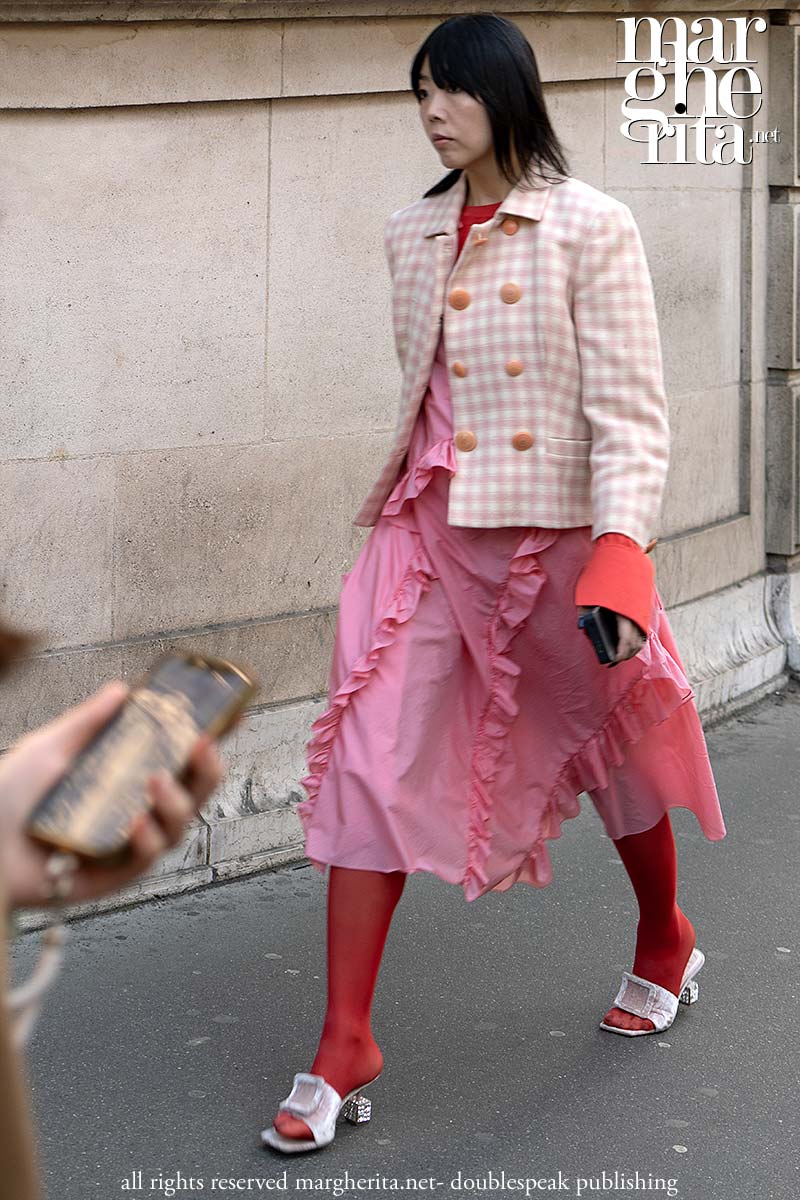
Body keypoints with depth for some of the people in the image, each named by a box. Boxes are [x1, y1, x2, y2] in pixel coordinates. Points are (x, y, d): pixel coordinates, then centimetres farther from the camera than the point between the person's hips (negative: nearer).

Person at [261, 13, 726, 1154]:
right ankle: (344, 1048, -1)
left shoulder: (589, 228, -10)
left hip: (555, 531, -4)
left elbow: (629, 408, -13)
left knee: (609, 746, 15)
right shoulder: (415, 236, 6)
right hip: (432, 526, 4)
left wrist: (621, 549, -24)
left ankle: (665, 947, 43)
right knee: (372, 761, -5)